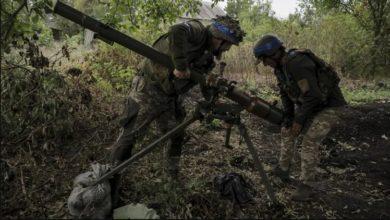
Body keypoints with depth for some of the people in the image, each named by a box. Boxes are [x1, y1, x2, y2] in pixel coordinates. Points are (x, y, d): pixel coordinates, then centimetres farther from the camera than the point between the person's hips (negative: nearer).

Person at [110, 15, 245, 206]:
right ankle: (111, 181, 9)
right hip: (149, 89, -8)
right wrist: (181, 66, -33)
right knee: (129, 135, -4)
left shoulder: (207, 58, 8)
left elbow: (207, 88, 12)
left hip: (170, 97, 9)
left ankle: (173, 175, 36)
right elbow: (177, 32, -39)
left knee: (176, 135, 16)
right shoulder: (197, 31, -16)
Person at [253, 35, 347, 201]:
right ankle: (283, 169, 28)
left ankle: (307, 186, -4)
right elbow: (285, 94, 6)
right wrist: (288, 117, -3)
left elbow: (312, 95, -32)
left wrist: (299, 120, -23)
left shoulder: (296, 63, -32)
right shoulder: (280, 67, -2)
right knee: (287, 131, 13)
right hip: (308, 104, 10)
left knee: (310, 140, -17)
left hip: (329, 105, -9)